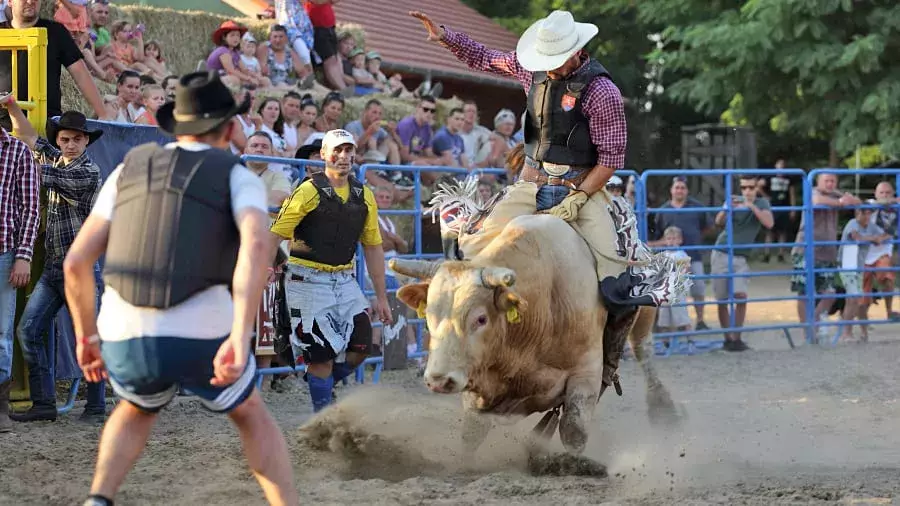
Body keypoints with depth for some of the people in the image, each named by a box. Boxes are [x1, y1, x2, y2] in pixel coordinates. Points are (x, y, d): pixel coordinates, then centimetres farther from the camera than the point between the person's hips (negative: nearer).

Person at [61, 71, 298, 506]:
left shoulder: (128, 171, 17)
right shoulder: (240, 179, 7)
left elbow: (76, 263, 13)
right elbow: (257, 247, -16)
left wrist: (86, 336, 27)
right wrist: (240, 340, -23)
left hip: (126, 341, 2)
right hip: (203, 340, -2)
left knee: (138, 411, 36)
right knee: (251, 415, 28)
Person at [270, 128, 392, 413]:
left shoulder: (364, 196, 8)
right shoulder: (309, 191, -9)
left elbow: (373, 248, 15)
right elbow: (275, 236, -11)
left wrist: (381, 297, 14)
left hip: (344, 280, 6)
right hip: (309, 280, -6)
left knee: (362, 346, 0)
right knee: (321, 354, -6)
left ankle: (322, 381, 25)